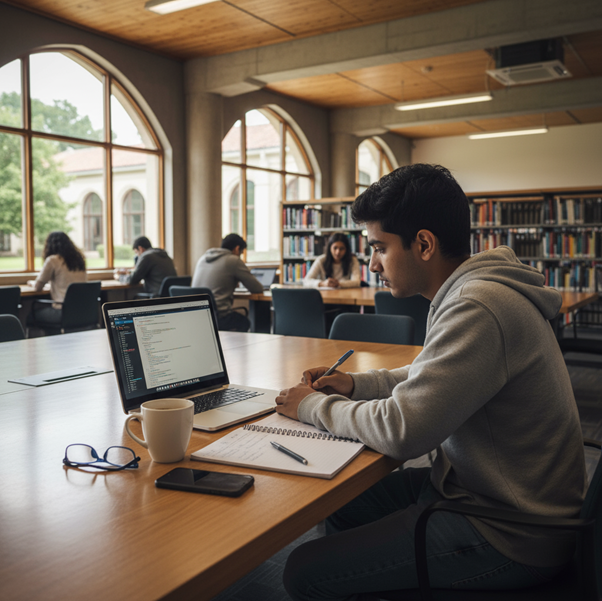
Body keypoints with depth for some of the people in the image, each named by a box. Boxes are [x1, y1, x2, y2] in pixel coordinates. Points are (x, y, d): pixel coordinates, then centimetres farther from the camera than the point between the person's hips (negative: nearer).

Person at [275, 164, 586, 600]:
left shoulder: (478, 310, -28)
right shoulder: (474, 289, 6)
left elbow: (400, 430, -27)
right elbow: (430, 379, 19)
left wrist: (314, 407, -10)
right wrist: (355, 385, 5)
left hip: (510, 536, -10)